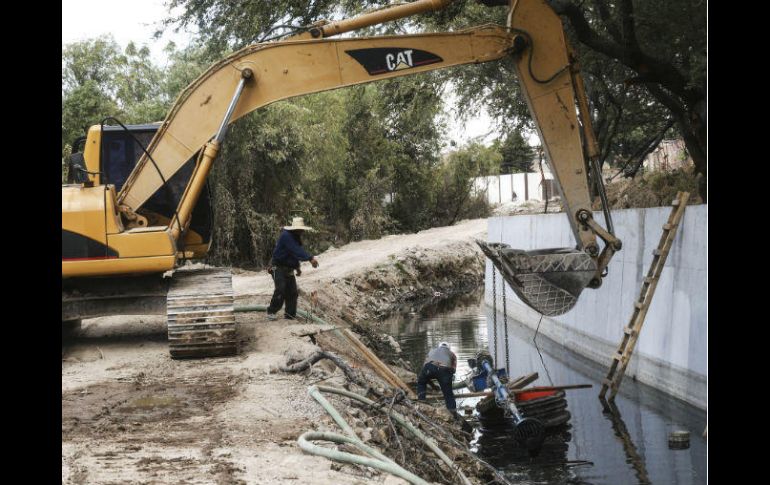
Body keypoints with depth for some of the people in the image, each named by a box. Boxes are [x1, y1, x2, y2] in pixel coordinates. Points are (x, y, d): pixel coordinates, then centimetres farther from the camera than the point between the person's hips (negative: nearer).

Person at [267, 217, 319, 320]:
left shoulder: (296, 237, 9)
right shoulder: (286, 236, -22)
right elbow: (297, 251, -33)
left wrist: (297, 267, 17)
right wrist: (310, 258, -40)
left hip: (288, 269, 9)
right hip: (278, 268, -9)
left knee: (292, 292, 5)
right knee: (281, 290, -19)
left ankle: (290, 314, 12)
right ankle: (271, 312, -7)